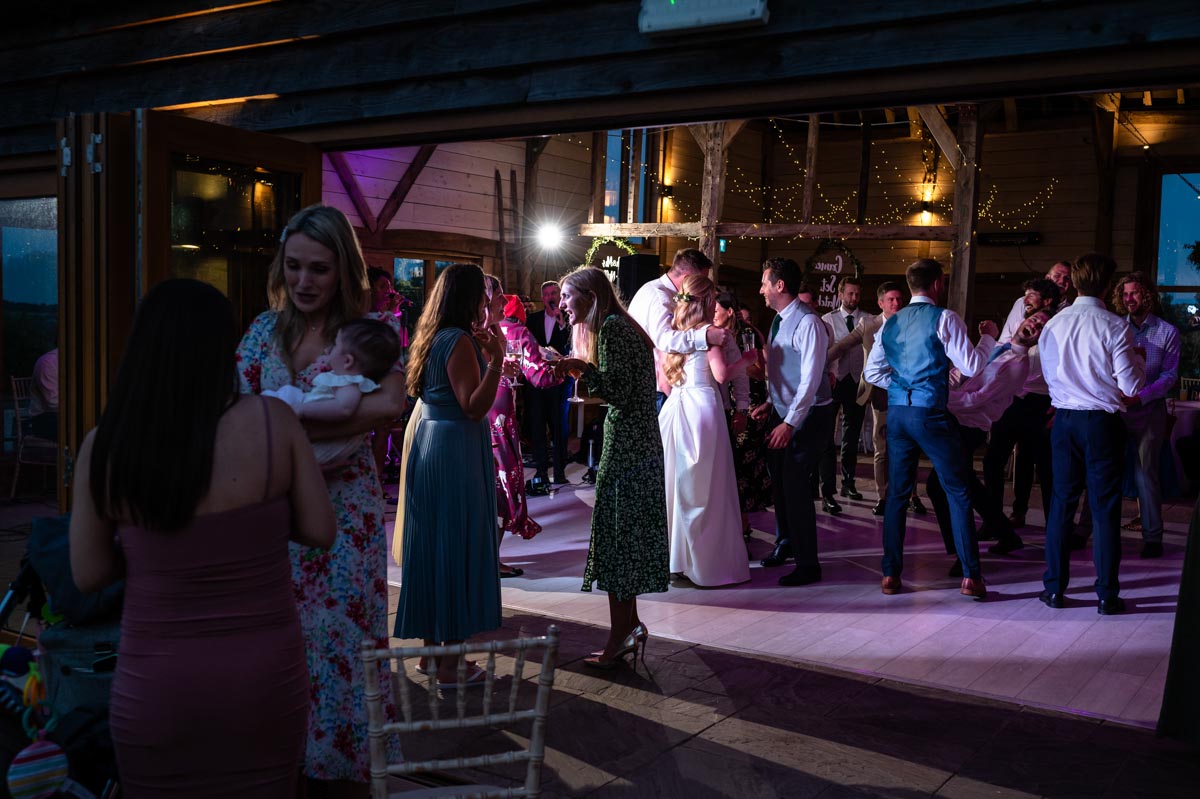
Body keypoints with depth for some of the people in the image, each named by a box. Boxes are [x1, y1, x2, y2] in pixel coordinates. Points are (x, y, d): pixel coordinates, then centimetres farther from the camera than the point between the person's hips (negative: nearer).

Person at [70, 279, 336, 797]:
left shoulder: (104, 447, -10)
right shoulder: (274, 421, -13)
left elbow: (88, 575, -2)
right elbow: (321, 532, -5)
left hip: (155, 684, 0)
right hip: (265, 675, 0)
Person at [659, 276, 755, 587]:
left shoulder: (674, 330, 12)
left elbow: (663, 374, 15)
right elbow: (721, 374, -15)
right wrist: (747, 359, -1)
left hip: (674, 407, 7)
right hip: (702, 406, -6)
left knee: (677, 483, 12)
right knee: (708, 487, 0)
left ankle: (676, 557, 20)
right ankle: (711, 564, 5)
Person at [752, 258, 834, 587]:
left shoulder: (808, 323, -20)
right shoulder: (779, 320, 9)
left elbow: (810, 380, -24)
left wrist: (790, 424, -26)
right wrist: (770, 404, 6)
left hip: (808, 415, -9)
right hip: (783, 411, 9)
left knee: (795, 482, -10)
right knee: (779, 479, 17)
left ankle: (807, 565, 1)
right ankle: (785, 543, 37)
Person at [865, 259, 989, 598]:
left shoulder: (891, 322, 12)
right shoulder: (944, 318, -6)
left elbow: (872, 372, 13)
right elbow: (971, 367, -8)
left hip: (897, 413, 5)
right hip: (931, 413, -5)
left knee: (897, 494, 10)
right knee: (958, 493, 4)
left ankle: (890, 574, 11)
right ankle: (970, 576, 4)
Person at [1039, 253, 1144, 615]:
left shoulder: (1053, 324, 0)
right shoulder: (1115, 327, -12)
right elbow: (1131, 385, -11)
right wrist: (1138, 359, 8)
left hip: (1065, 420, 3)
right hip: (1103, 422, -3)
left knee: (1061, 502, 11)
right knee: (1105, 507, 4)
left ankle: (1054, 588, 15)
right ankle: (1107, 595, 9)